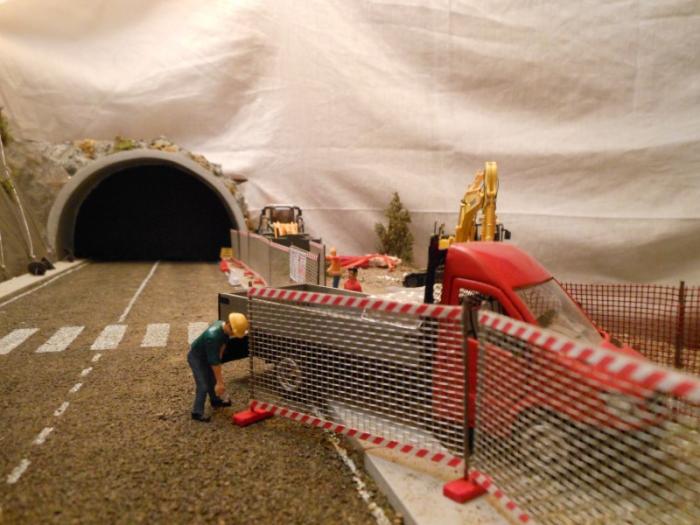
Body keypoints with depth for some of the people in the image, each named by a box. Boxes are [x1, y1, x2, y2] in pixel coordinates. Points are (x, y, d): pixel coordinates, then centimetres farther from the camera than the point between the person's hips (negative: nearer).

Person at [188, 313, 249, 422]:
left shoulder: (223, 327, -14)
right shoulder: (213, 336, -40)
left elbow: (222, 345, 4)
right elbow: (214, 361, -34)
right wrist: (220, 382, -27)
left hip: (206, 355, 8)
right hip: (196, 357, -8)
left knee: (212, 380, 20)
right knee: (203, 385, -9)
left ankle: (215, 401, 40)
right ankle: (197, 413, 4)